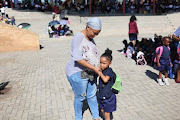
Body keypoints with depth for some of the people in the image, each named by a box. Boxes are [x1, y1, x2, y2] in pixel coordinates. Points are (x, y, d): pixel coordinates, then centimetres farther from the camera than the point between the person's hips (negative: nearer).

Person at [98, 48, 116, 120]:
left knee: (107, 114, 5)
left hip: (108, 97, -8)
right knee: (102, 110, 23)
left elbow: (105, 80, -36)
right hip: (101, 95, 8)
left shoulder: (109, 71, -20)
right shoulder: (102, 70, 3)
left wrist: (100, 73, -25)